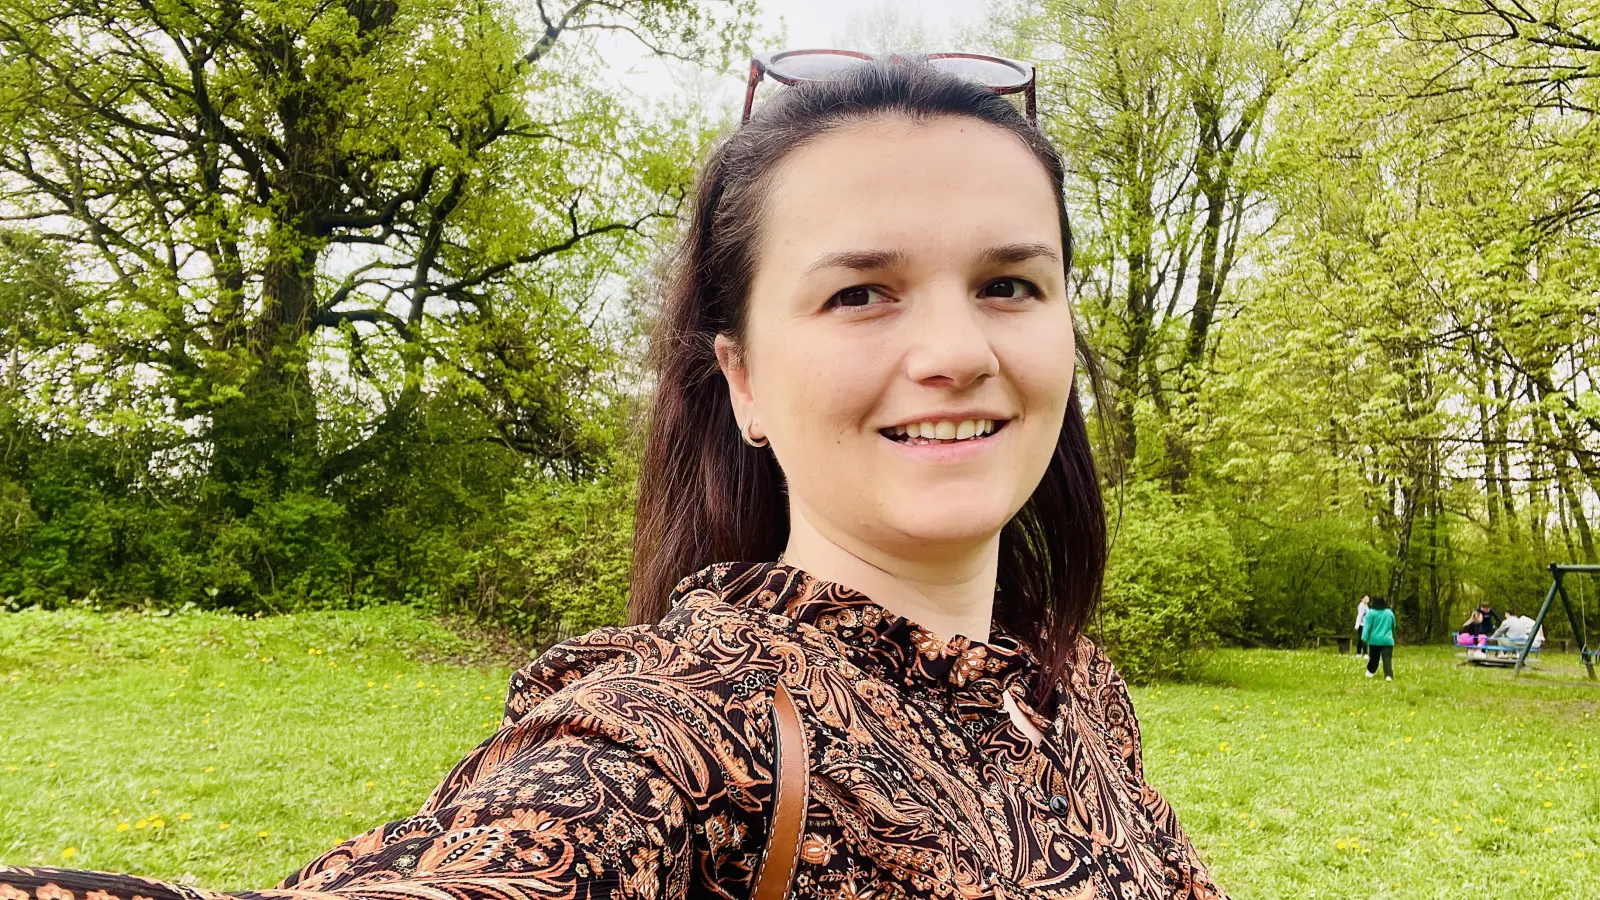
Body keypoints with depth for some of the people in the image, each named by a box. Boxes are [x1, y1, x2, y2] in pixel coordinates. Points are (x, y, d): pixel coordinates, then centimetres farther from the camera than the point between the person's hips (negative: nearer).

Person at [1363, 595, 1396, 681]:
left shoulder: (1371, 612, -6)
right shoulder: (1389, 612, 6)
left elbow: (1368, 626, -10)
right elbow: (1393, 626, 19)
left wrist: (1364, 637, -11)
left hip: (1374, 640, -1)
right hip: (1387, 640, 1)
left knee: (1373, 657, 14)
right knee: (1387, 658, -8)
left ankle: (1370, 672, 29)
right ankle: (1389, 675, -22)